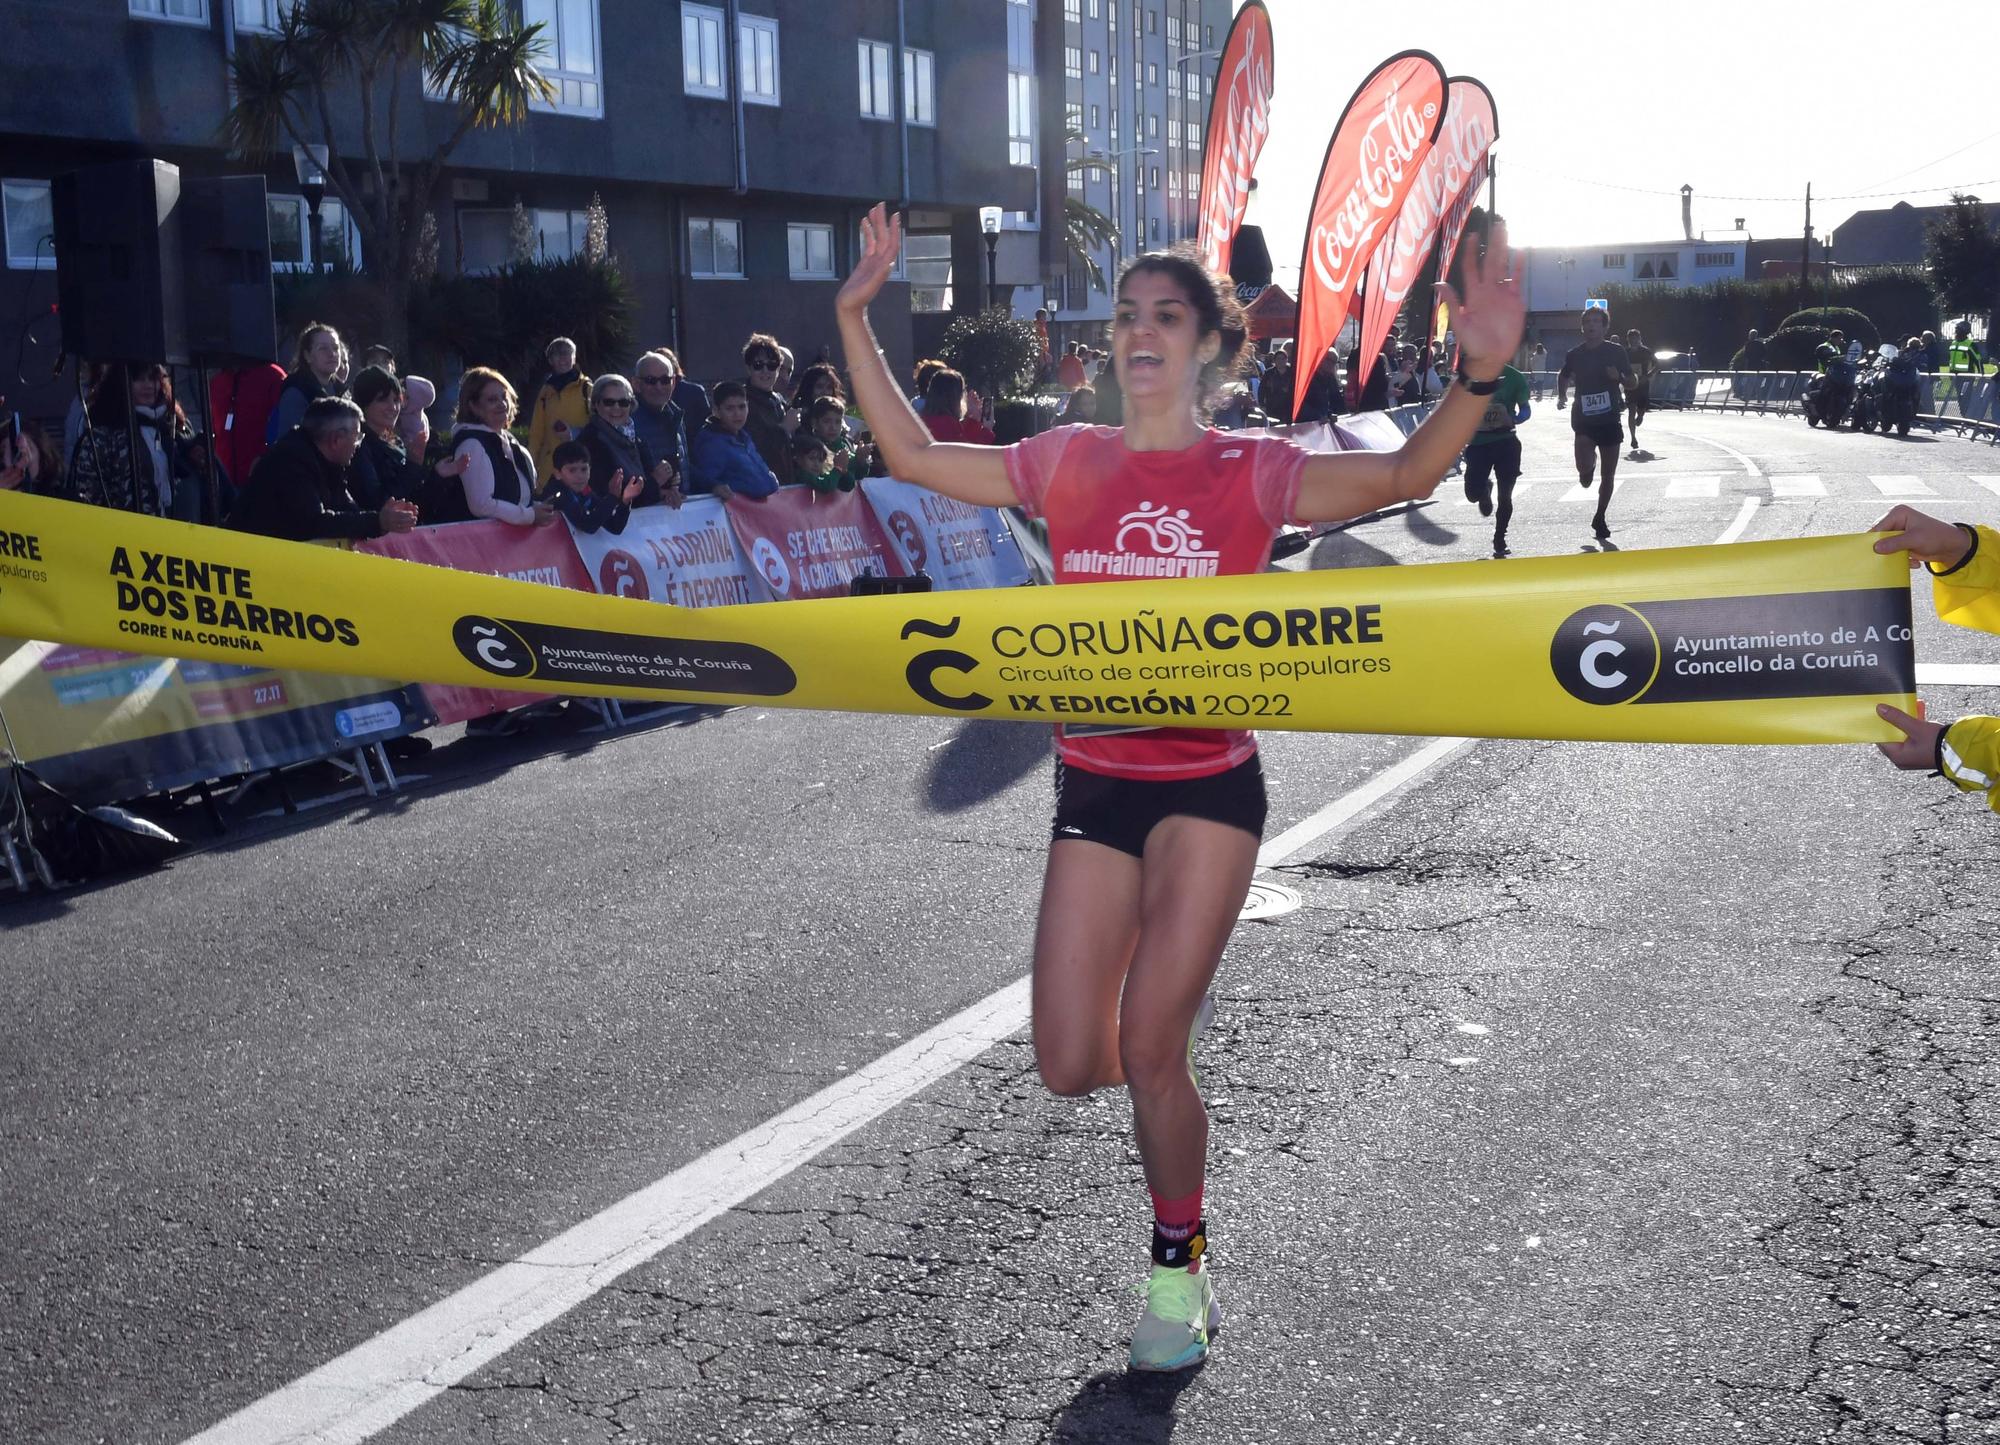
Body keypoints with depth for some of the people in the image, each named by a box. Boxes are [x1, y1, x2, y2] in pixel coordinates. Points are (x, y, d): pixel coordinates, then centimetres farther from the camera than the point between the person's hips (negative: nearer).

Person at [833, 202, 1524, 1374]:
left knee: (1149, 1054, -6)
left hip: (1209, 785, -3)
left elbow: (1404, 475, -17)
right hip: (1093, 785, 3)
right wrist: (857, 319, 5)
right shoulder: (1069, 463, 4)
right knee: (1070, 1068, 2)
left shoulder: (1251, 471, -5)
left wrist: (1478, 374, -34)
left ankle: (1180, 1264, 20)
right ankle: (1170, 1002, 39)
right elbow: (914, 456, 10)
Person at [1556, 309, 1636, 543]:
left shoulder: (1616, 351, -1)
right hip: (1584, 420, -1)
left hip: (1610, 420, 1)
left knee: (1608, 475, 7)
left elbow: (1632, 382, 5)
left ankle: (1600, 519, 25)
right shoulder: (1575, 354, 1)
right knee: (1584, 470, -21)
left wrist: (1618, 377, -16)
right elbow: (1563, 377, 20)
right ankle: (1588, 467, 18)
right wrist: (1562, 396, 2)